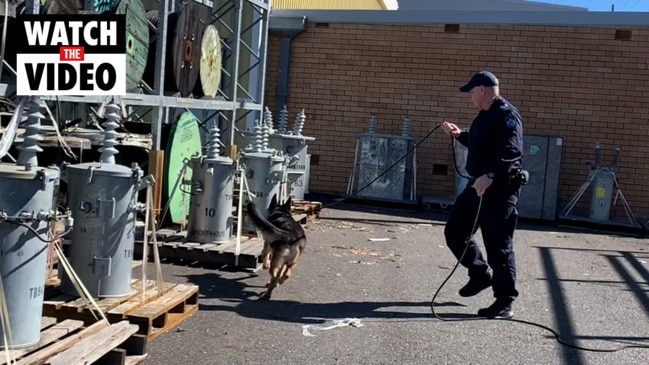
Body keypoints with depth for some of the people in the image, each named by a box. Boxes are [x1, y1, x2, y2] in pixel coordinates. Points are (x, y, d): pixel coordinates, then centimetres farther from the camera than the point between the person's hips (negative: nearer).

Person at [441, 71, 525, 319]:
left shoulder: (507, 116, -15)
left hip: (500, 189, -10)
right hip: (477, 185, 10)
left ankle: (505, 302, 4)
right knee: (455, 232, 15)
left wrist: (490, 176, -41)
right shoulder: (485, 115, 18)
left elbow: (511, 152, -29)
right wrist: (460, 135, 19)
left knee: (498, 245, -6)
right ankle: (480, 275, 33)